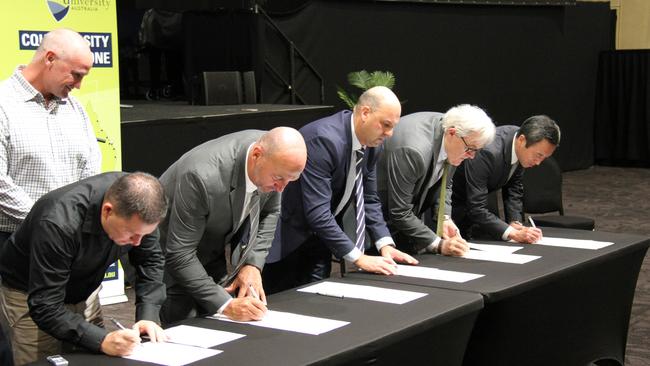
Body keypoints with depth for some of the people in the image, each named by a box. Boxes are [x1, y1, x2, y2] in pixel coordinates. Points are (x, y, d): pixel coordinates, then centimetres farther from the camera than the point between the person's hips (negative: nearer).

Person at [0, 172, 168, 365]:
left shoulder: (137, 210, -23)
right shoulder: (58, 223, -39)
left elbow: (151, 260, -10)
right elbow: (45, 307, -37)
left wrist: (148, 317, -24)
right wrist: (102, 340, -47)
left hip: (83, 289, 5)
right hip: (30, 294, -5)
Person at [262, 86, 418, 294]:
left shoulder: (372, 143, -4)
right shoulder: (323, 139, -29)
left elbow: (369, 200, 8)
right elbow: (317, 213, -33)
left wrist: (385, 244, -6)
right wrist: (359, 258, -30)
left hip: (319, 236, 7)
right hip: (285, 236, -7)